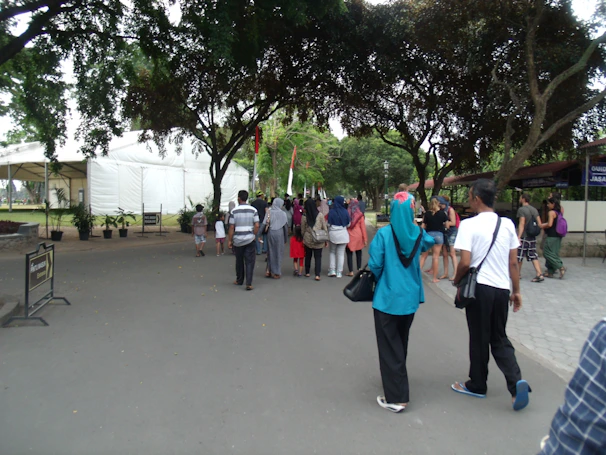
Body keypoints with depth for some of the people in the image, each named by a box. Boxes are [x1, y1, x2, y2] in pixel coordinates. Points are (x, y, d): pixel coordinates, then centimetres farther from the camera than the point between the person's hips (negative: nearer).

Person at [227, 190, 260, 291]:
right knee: (249, 261, 2)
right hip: (250, 239, 0)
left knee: (239, 260, 16)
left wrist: (230, 240, 3)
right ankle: (249, 284, -6)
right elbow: (257, 226, -7)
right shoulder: (253, 210, -2)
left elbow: (232, 227, -5)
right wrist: (254, 236, 7)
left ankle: (239, 280, 29)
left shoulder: (234, 211, -5)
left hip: (238, 240, 0)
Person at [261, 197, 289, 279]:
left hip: (270, 234, 2)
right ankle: (276, 273, 12)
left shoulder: (269, 212, -2)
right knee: (278, 253, 8)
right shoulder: (282, 213, -5)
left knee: (270, 252, 15)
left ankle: (269, 271, 16)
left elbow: (264, 224, -7)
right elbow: (285, 226, -2)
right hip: (279, 234, -2)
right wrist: (285, 239, 8)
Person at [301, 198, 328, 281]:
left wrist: (303, 238, 16)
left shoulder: (304, 216, -5)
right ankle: (317, 275, -4)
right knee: (318, 257, 4)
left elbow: (303, 229, 2)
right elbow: (325, 228, -2)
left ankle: (307, 272, 26)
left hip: (308, 239, 1)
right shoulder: (320, 215, -6)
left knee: (308, 256, 17)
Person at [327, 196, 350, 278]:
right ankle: (339, 272, 9)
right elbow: (348, 225, 1)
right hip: (343, 234, 1)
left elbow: (328, 224, -9)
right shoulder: (345, 212, -5)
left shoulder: (331, 212, -10)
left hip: (333, 234, -1)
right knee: (341, 253, 8)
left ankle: (332, 270, 9)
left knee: (332, 252, 16)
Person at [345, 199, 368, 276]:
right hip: (358, 236, 0)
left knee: (349, 254, 4)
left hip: (348, 236, 0)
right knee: (358, 253, 16)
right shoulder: (360, 215, -5)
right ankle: (359, 268, 14)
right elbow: (363, 227, -4)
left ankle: (351, 271, 2)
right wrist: (365, 239, 2)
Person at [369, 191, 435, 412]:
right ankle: (397, 387, 41)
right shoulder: (419, 233, -2)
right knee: (401, 343, 23)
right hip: (411, 297, 5)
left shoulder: (384, 233, -17)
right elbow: (430, 242, 21)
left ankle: (396, 397, 7)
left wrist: (380, 278, 4)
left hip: (388, 297, -5)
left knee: (389, 347, 4)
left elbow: (375, 265, -16)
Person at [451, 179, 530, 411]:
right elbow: (513, 263, 7)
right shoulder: (507, 224, 4)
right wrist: (516, 290, 15)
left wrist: (457, 281, 1)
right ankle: (516, 381, 0)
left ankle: (477, 385, 26)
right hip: (502, 288, 5)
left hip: (480, 288, -5)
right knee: (500, 338, 18)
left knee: (479, 339, 10)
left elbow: (465, 262, -17)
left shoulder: (469, 225, -13)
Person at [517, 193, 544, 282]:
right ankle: (539, 274, -3)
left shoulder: (521, 209, -11)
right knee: (533, 256, 6)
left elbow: (522, 224, -19)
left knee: (519, 256, 6)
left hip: (523, 237, -7)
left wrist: (518, 237, -22)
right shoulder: (534, 210, 11)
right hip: (532, 237, 7)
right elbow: (539, 224, 8)